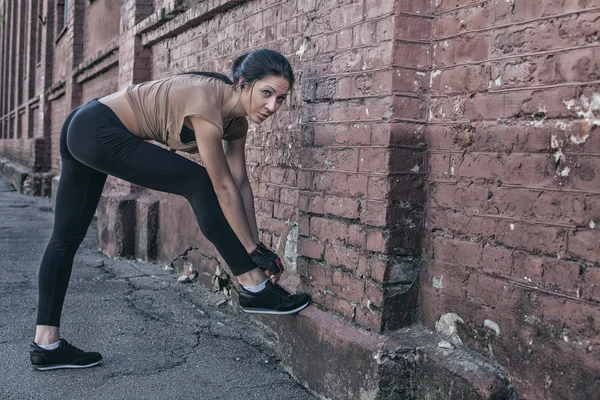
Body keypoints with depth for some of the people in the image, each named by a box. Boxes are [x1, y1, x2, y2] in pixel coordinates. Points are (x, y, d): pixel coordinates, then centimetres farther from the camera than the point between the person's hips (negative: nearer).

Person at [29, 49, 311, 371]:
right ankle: (254, 288, -6)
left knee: (67, 235, 12)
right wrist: (255, 250, -14)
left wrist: (256, 246, 1)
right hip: (98, 131, -10)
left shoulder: (236, 118, 1)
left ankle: (46, 344, 22)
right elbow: (224, 188, -22)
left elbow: (241, 183, 2)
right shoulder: (207, 105, -25)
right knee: (200, 185, -12)